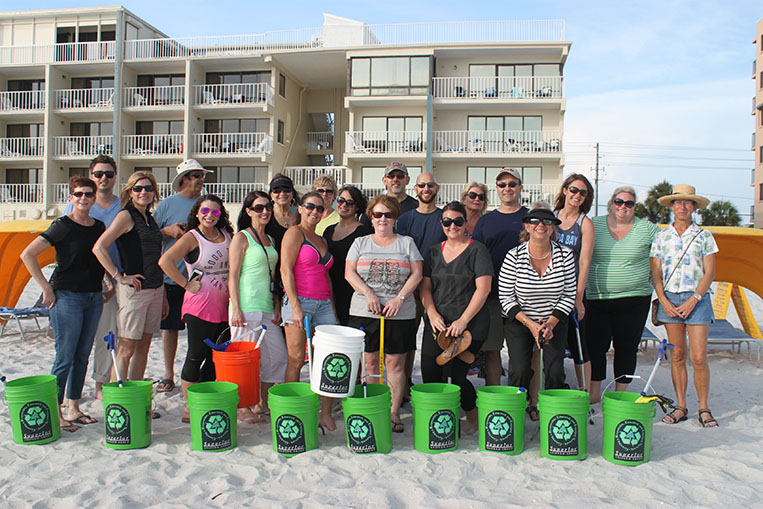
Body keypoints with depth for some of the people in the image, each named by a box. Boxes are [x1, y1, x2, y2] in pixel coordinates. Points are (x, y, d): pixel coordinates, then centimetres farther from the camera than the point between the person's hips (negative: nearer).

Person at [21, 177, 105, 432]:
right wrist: (46, 287, -12)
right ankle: (55, 413, 9)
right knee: (65, 357, -3)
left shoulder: (99, 226, 9)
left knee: (83, 356, 11)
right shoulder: (63, 226, -9)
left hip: (94, 297, 6)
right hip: (66, 297, -6)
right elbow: (27, 254, -13)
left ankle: (73, 408, 22)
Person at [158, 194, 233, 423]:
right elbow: (165, 261, -19)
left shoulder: (226, 234, 11)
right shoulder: (192, 237, -6)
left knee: (216, 357, 11)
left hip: (223, 306, 6)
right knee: (196, 357, 0)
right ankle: (189, 407, 10)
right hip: (199, 306, -6)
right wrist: (186, 284, -14)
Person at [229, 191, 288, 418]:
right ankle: (244, 407, 11)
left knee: (278, 355, 7)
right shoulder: (241, 238, -3)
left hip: (267, 309, 7)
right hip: (247, 309, -7)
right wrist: (236, 309, -14)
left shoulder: (270, 240, 17)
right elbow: (233, 275, -7)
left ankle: (262, 404, 21)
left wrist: (277, 305, 11)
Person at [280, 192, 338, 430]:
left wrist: (333, 308, 16)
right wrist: (295, 306, -15)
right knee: (296, 359, -3)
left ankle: (326, 413, 7)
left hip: (323, 303, 6)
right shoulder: (294, 232, 1)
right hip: (299, 301, -6)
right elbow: (286, 270, -8)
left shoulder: (322, 240, 21)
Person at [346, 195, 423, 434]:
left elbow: (417, 274, 2)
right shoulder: (360, 243, 12)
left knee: (395, 362, 2)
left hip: (400, 313, 0)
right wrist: (368, 294, -12)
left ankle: (394, 413, 10)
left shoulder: (406, 243, 10)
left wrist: (399, 298, -11)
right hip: (364, 312, 1)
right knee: (369, 361, 2)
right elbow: (349, 273, 3)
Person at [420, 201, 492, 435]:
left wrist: (463, 321, -15)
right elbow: (425, 286, 13)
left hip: (470, 325, -5)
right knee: (429, 375, -3)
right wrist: (432, 313, -4)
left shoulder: (477, 250, -1)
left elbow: (483, 288, -9)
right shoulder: (434, 251, 14)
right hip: (437, 324, 5)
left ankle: (473, 416, 20)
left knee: (455, 376, -8)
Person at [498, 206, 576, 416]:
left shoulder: (565, 255, -6)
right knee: (519, 371, -13)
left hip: (555, 322, 2)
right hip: (519, 321, -1)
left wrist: (550, 323, -13)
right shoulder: (514, 256, -12)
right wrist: (530, 324, -16)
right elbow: (506, 297, -9)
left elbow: (569, 296, -1)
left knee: (555, 371, -12)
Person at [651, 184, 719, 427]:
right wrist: (664, 301, -6)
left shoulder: (704, 236, 3)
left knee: (698, 357, -5)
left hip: (697, 299, -2)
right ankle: (680, 406, 13)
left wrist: (693, 300, -11)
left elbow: (709, 273, 0)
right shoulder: (661, 237, 8)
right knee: (677, 355, 5)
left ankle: (703, 409, 8)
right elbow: (656, 274, 6)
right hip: (670, 299, 2)